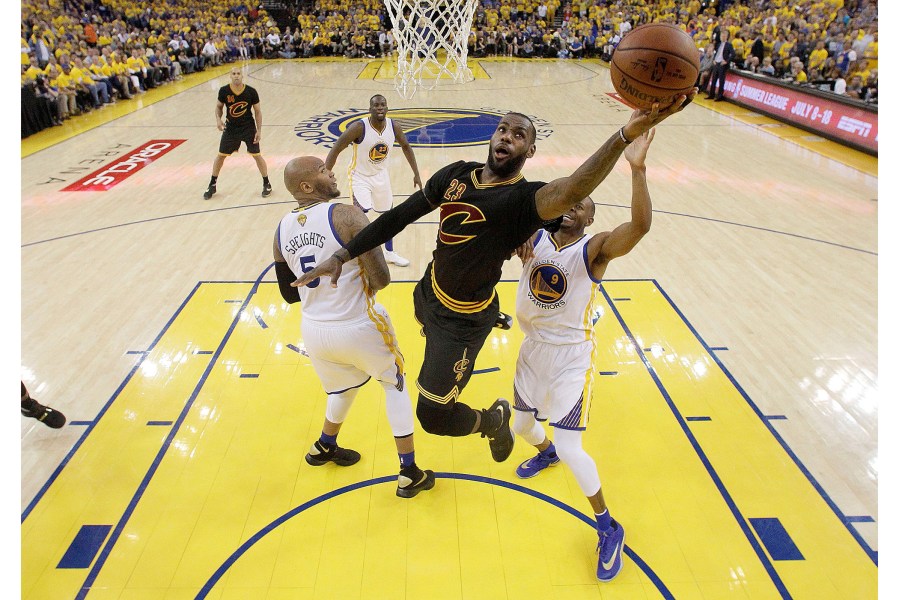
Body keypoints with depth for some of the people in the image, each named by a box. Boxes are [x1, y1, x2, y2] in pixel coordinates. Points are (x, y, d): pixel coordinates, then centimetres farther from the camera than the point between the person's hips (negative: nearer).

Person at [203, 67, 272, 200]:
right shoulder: (224, 91, -11)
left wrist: (259, 131, -9)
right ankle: (212, 185, 21)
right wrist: (218, 119, -13)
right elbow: (219, 106, 5)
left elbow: (258, 111, -5)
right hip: (230, 128, 2)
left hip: (248, 128, -2)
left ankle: (266, 184, 18)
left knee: (257, 155, 0)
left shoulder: (251, 91, -14)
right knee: (221, 155, 7)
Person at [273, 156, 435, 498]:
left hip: (314, 330, 5)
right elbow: (381, 279, -18)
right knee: (395, 385, 20)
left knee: (345, 386, 33)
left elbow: (289, 294, 10)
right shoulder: (348, 216, -17)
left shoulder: (282, 230, 2)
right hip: (358, 327, -5)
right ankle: (409, 474, 23)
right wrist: (364, 283, 3)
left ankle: (324, 447, 55)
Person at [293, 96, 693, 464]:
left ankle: (493, 421, 28)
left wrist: (626, 134, -65)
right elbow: (400, 217, -4)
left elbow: (568, 192, -49)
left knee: (433, 417, -2)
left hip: (463, 320, -7)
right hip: (428, 294, 7)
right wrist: (342, 256, -8)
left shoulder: (522, 199, -26)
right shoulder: (456, 174, -7)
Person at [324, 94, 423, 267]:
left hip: (381, 174, 5)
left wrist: (416, 174, 5)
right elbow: (335, 150, -23)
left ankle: (389, 253, 37)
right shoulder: (359, 127, -27)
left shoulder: (393, 126, -14)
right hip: (360, 176, -5)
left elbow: (406, 146, 5)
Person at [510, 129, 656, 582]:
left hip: (572, 358, -5)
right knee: (521, 426, 24)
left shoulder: (595, 249, -18)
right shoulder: (533, 239, -3)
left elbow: (640, 225, -36)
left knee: (570, 449, -8)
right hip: (533, 350, 6)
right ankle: (545, 452, 62)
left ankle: (609, 527, 18)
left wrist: (638, 168, -49)